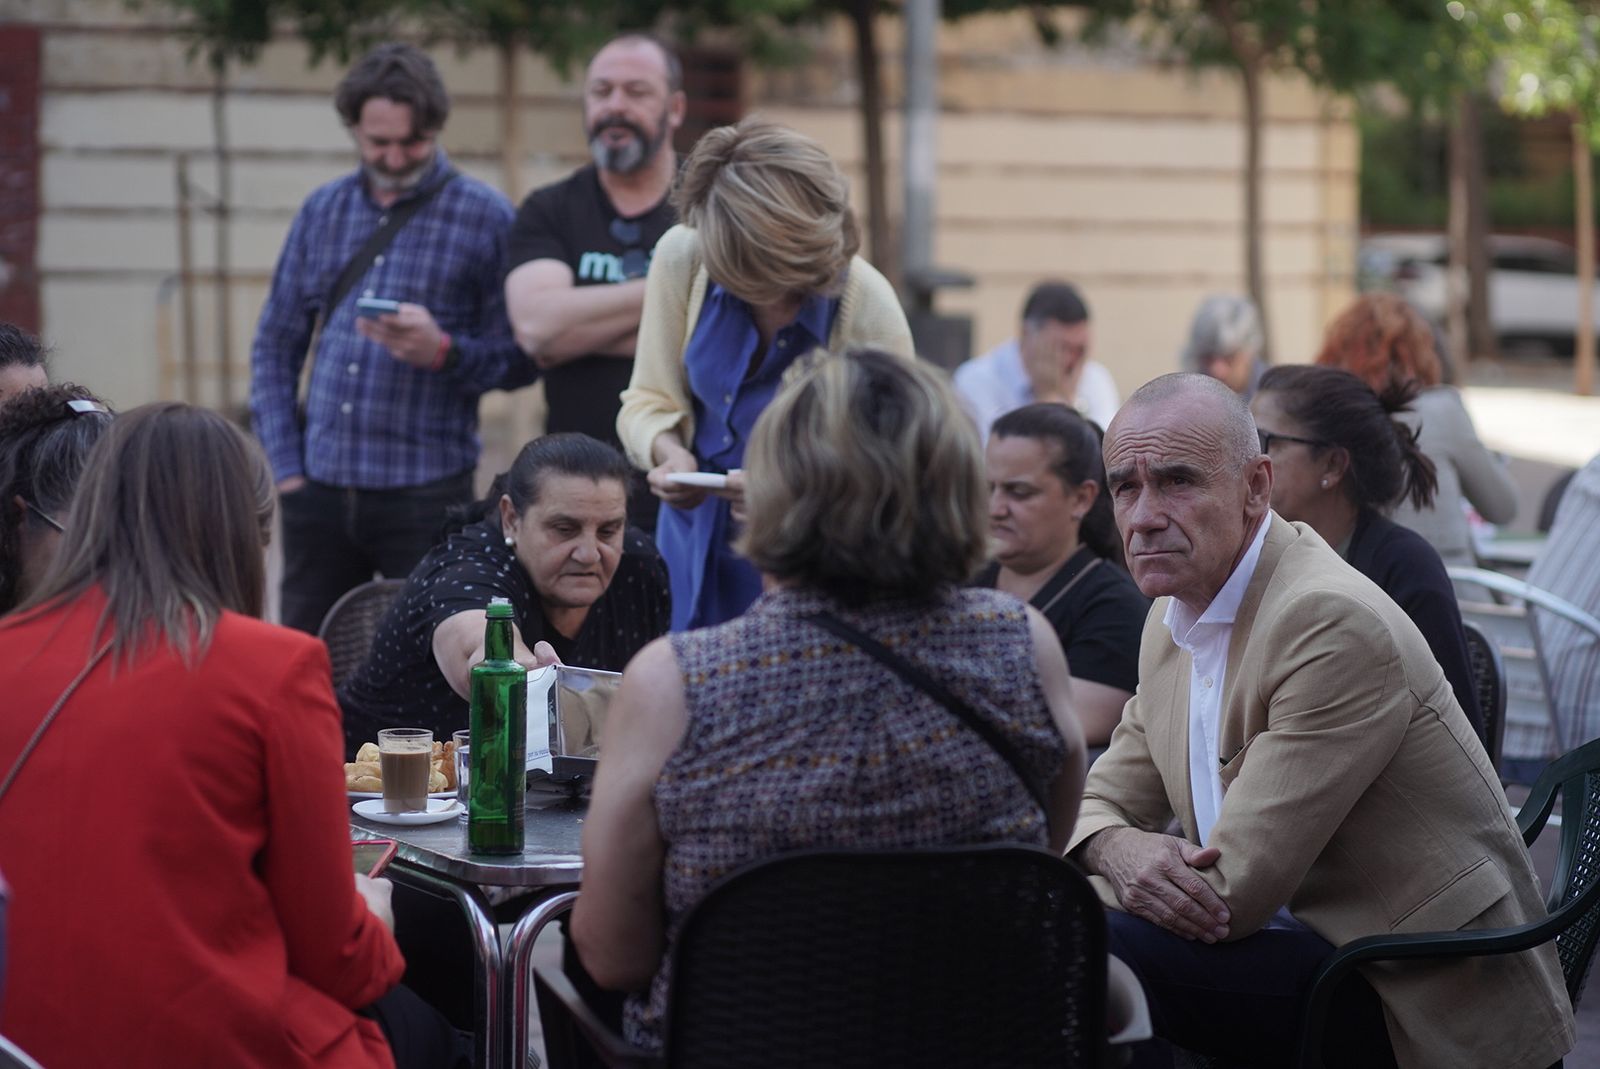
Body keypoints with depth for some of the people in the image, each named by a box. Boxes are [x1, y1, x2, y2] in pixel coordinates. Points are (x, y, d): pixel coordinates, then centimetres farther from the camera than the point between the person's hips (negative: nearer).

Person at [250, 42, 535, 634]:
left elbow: (520, 359, -2)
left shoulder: (485, 217, -2)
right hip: (319, 490, 4)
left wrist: (443, 351, -20)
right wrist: (286, 466, 5)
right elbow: (275, 347, 14)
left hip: (425, 495, -4)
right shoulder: (322, 210, 10)